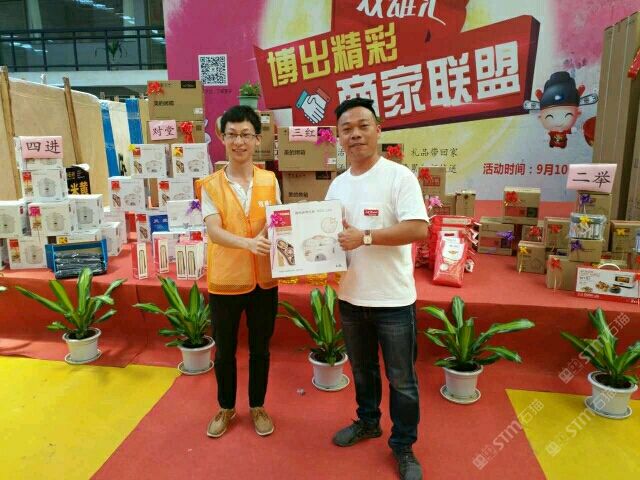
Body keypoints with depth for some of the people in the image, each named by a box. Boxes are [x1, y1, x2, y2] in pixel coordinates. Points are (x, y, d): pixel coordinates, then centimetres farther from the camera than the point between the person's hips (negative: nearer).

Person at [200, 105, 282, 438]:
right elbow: (214, 232, -17)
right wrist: (248, 242, -34)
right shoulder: (211, 185, -5)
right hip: (225, 280, -1)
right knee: (225, 350, 16)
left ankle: (257, 407, 38)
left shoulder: (270, 181, 1)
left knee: (260, 348, 16)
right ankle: (226, 408, 39)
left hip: (263, 280, 1)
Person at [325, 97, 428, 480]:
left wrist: (365, 237, -25)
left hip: (393, 299, -5)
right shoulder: (338, 185, 6)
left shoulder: (399, 176, -12)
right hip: (350, 296, 6)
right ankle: (368, 422, 46)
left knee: (401, 379, 11)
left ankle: (404, 446, 31)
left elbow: (419, 229, -21)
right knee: (362, 369, 24)